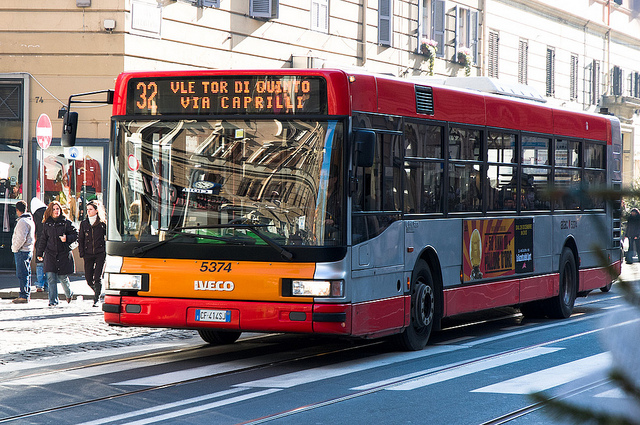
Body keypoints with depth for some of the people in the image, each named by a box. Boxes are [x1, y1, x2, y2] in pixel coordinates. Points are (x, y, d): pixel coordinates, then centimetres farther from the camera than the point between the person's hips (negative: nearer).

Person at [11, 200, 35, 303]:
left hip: (22, 251, -10)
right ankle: (26, 295, 16)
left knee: (22, 274, -8)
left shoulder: (23, 221, -15)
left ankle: (24, 296, -9)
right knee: (26, 274, 13)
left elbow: (21, 238, -23)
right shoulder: (30, 220, 16)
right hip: (29, 250, 10)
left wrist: (15, 248, -11)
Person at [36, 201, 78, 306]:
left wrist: (67, 238, -17)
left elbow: (75, 235, 1)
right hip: (50, 253, 2)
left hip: (64, 253, -2)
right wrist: (40, 253, 19)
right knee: (51, 277, -7)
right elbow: (43, 239, 18)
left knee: (62, 277, 0)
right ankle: (53, 300, -2)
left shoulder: (66, 222, 0)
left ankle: (69, 294, 29)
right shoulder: (47, 224, 9)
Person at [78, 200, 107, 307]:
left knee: (98, 278, -10)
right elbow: (80, 239, 12)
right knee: (89, 279, 4)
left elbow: (108, 237, 6)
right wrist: (82, 253, 3)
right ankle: (97, 292, 31)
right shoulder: (84, 223, 10)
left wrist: (107, 250, -1)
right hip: (88, 254, 3)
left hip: (100, 254, -3)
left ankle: (97, 300, -5)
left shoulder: (103, 223, 1)